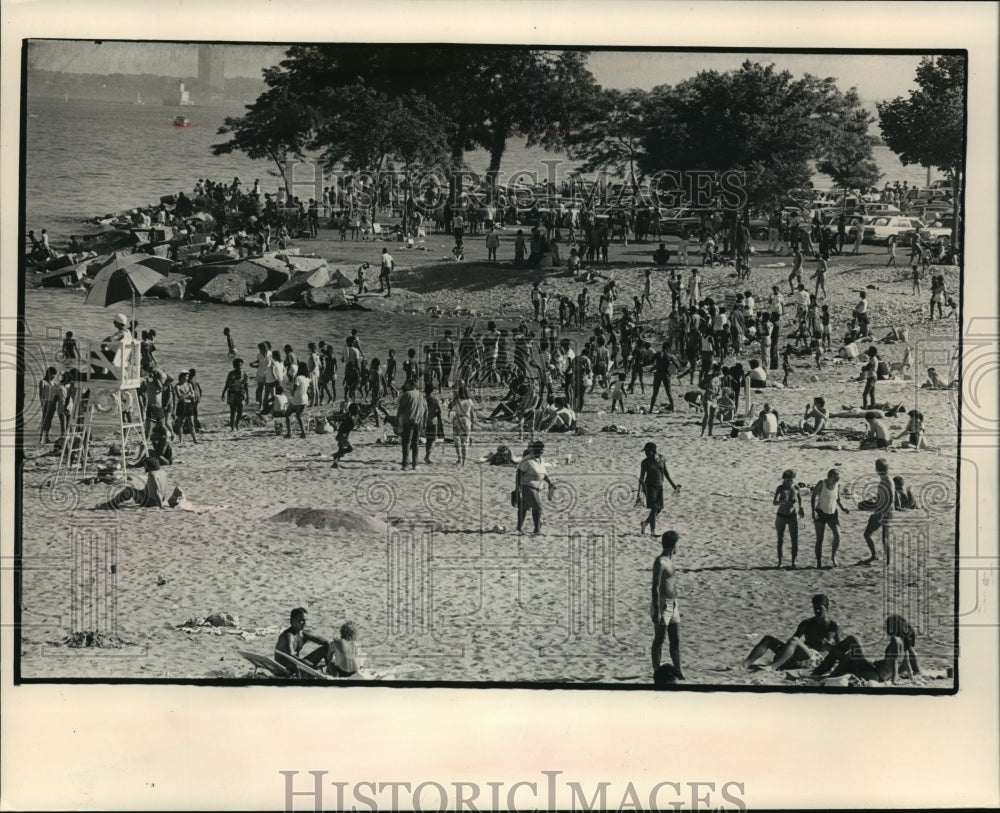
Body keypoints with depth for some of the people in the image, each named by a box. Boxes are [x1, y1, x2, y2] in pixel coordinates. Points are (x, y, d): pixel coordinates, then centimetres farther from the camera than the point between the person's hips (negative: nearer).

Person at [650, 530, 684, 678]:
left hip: (672, 605, 9)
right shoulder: (660, 562, -15)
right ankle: (657, 673, 4)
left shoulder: (669, 561, 14)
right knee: (659, 641, -2)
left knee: (676, 640, 9)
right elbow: (655, 587, -19)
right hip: (662, 605, -9)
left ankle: (678, 672, 14)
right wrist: (656, 612, -22)